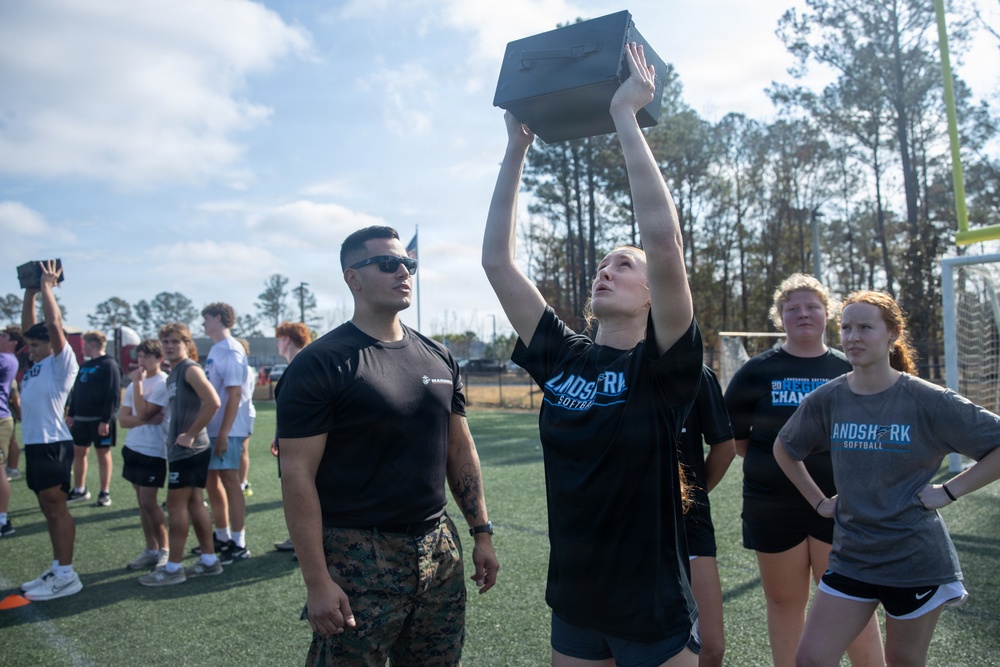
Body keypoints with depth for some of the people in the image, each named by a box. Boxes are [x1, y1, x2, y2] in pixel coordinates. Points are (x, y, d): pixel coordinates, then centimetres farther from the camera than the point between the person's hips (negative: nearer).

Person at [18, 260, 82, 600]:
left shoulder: (62, 363, -8)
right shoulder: (39, 364, 15)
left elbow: (54, 323, -19)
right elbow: (27, 326, 23)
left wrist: (47, 286, -10)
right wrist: (30, 291, 18)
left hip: (52, 444, -9)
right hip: (35, 444, 9)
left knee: (57, 508, -6)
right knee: (48, 509, 12)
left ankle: (67, 576, -2)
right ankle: (57, 570, 19)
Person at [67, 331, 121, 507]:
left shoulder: (109, 365, -11)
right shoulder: (84, 365, 15)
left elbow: (113, 395, -17)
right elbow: (76, 391, 19)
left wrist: (106, 420, -21)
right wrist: (71, 414, 13)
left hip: (100, 419, -8)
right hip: (81, 418, 8)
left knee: (103, 453, 1)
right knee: (78, 452, 11)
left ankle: (105, 493, 10)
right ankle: (79, 490, 24)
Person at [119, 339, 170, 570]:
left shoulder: (164, 383, -12)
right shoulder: (135, 383, 11)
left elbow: (142, 413, -19)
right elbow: (123, 419, 4)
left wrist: (137, 382, -15)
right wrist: (147, 420, -14)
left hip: (153, 450, -7)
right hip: (132, 447, 8)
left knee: (148, 502, -7)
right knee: (142, 502, 10)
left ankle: (165, 549, 7)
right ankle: (151, 550, 18)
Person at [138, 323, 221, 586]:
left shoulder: (190, 369, -13)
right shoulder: (173, 373, 15)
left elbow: (213, 402, -26)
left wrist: (191, 434, -21)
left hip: (188, 450, -9)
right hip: (181, 449, 9)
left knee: (176, 506, -2)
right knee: (193, 503, 13)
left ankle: (173, 568, 8)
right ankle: (209, 561, 20)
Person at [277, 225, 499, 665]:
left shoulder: (438, 359, 7)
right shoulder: (320, 364, -10)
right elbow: (297, 475, -13)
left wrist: (482, 531, 9)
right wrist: (317, 582, -15)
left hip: (438, 548, 5)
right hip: (357, 555, -5)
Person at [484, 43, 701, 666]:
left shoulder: (663, 365, -13)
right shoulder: (560, 357, -1)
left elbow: (664, 238, -27)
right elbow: (497, 259, -1)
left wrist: (625, 115, -22)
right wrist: (516, 148, 0)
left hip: (654, 614, -4)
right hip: (573, 607, 5)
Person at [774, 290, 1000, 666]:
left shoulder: (929, 401, -12)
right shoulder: (825, 401, -3)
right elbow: (784, 448, 13)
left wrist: (949, 491, -12)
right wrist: (818, 502, 7)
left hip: (916, 560, -2)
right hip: (850, 557, 3)